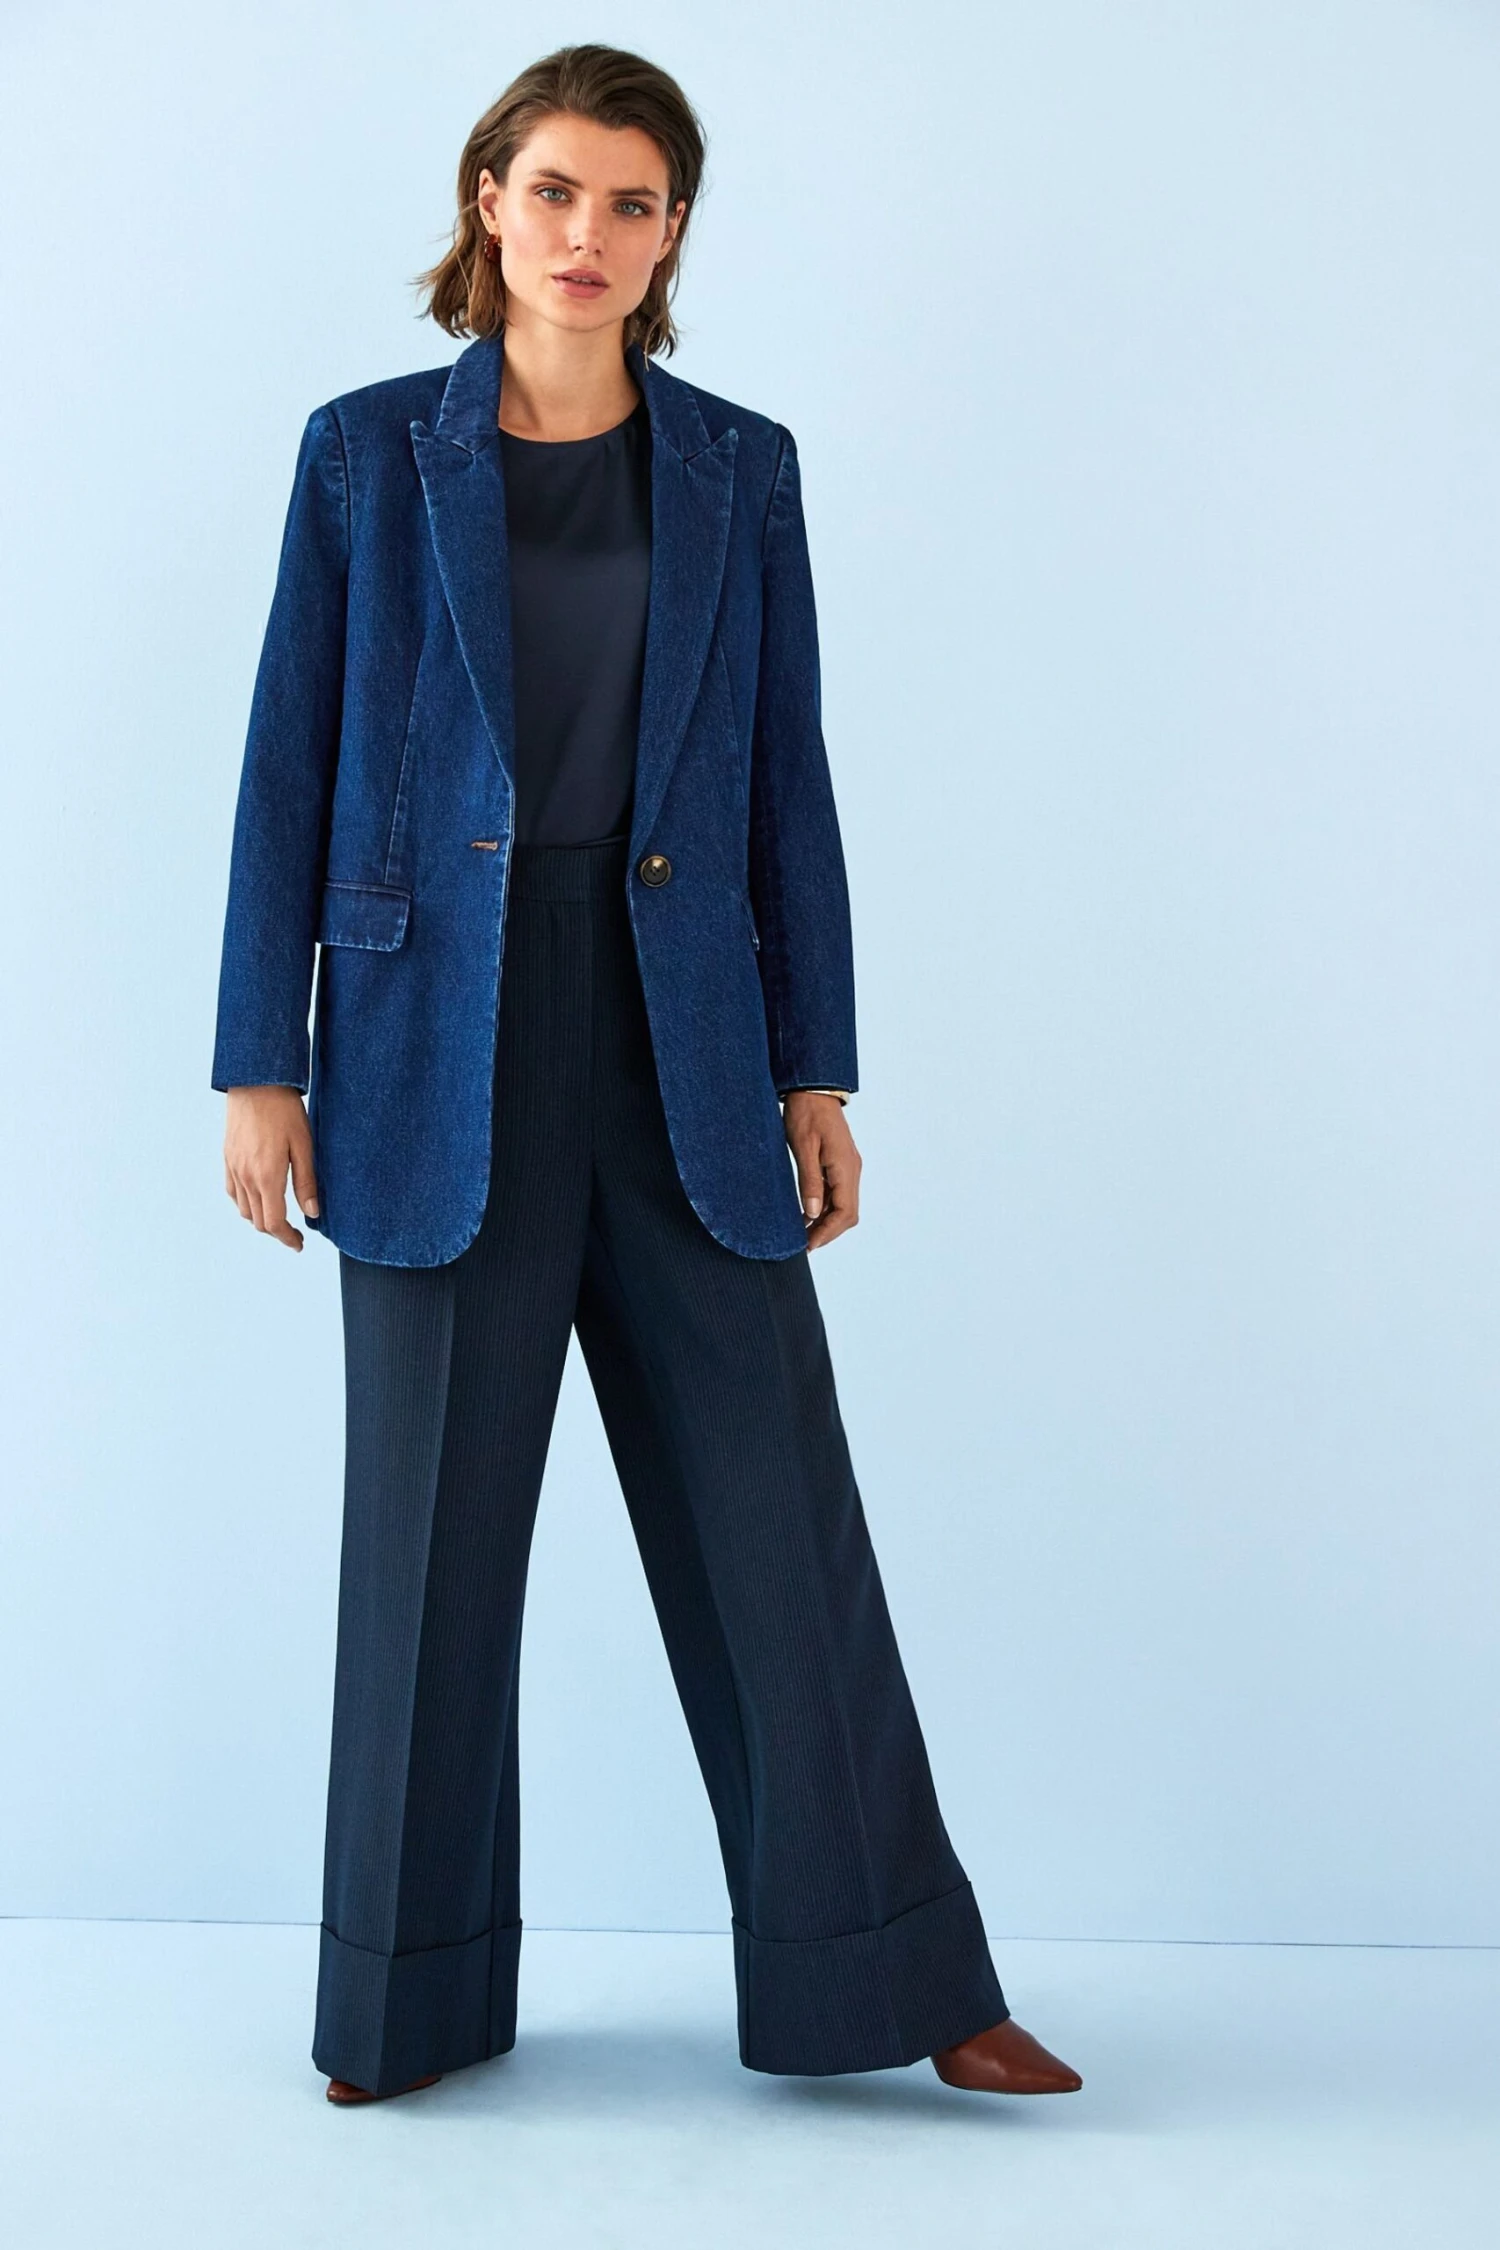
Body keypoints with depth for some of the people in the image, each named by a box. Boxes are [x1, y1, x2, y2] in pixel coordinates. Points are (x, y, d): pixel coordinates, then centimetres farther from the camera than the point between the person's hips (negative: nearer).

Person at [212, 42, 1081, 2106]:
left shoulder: (739, 470, 8)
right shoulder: (367, 453, 3)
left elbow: (789, 778, 7)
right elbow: (289, 767, 2)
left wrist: (820, 1070, 3)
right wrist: (259, 1064, -2)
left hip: (683, 1060, 1)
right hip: (445, 1060, -1)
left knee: (779, 1514, 3)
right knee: (430, 1528, 6)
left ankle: (895, 1979, 15)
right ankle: (415, 1996, 22)